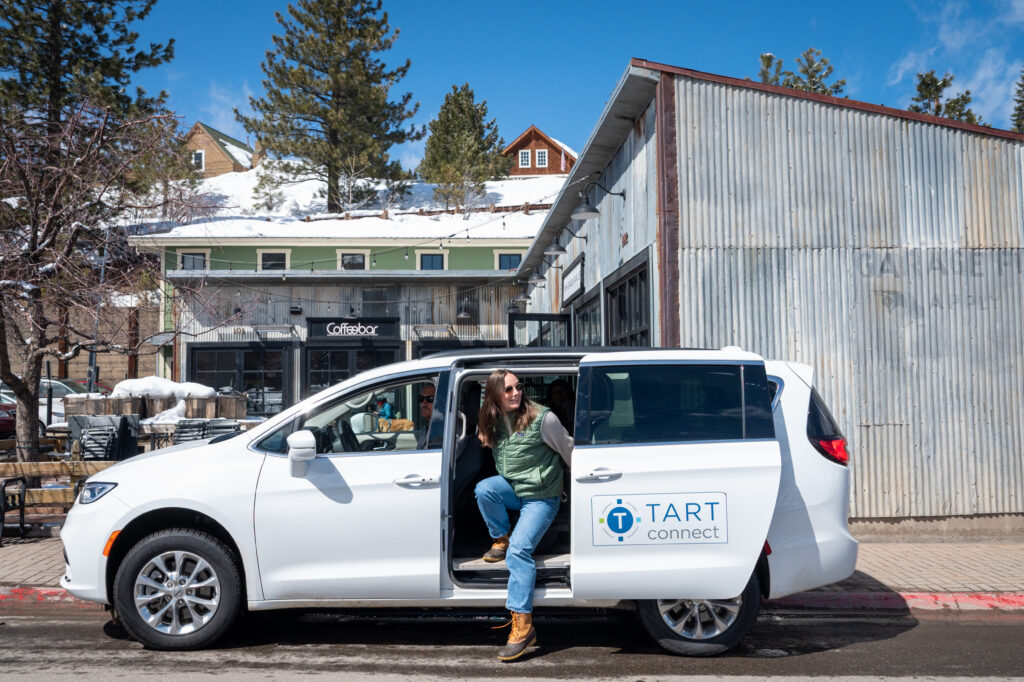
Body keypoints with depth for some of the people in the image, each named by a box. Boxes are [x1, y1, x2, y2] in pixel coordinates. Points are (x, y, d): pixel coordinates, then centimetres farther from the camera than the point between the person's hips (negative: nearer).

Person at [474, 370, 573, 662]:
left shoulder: (542, 418, -16)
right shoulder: (494, 422, 1)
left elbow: (569, 451, -5)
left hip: (541, 497, -5)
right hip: (511, 488, 5)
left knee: (519, 549, -23)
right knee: (484, 488, -28)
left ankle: (523, 624, -20)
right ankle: (500, 539, 0)